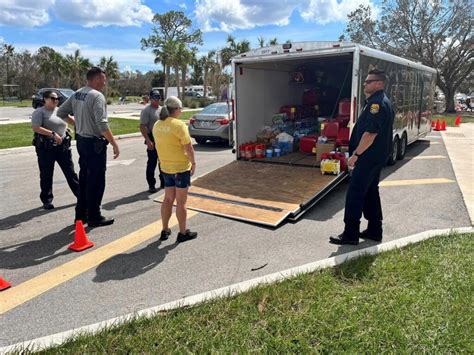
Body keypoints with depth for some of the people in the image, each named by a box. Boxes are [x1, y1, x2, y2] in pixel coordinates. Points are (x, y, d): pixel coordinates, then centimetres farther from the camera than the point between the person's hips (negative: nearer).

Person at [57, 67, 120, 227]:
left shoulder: (76, 95, 8)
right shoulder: (97, 96, -18)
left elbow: (60, 113, 14)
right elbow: (102, 125, -25)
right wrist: (114, 144, -22)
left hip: (81, 140, 9)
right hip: (95, 143, -8)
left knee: (84, 178, 17)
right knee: (96, 181, 1)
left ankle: (81, 214, 27)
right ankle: (94, 217, 10)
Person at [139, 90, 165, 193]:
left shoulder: (161, 109, 13)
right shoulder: (146, 110, -10)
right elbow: (142, 127, -16)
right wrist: (148, 141, -23)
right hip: (153, 140, -7)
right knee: (152, 163, -1)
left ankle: (163, 183, 26)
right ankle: (151, 185, 8)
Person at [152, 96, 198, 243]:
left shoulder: (157, 125, 4)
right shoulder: (179, 124, -17)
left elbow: (159, 145, 10)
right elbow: (188, 147, -16)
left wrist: (165, 160, 16)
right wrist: (193, 162, -3)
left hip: (166, 167, 7)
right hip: (181, 167, -6)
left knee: (168, 199, 17)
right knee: (181, 201, 3)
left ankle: (165, 230, 24)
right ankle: (183, 233, 14)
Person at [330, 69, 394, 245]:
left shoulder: (377, 103, -18)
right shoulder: (380, 101, 17)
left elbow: (370, 133, -25)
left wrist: (356, 154, -19)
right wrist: (358, 151, 21)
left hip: (369, 156, -11)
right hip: (375, 156, 11)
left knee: (355, 193, -7)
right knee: (371, 191, 15)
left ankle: (350, 234, -2)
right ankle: (374, 230, 23)